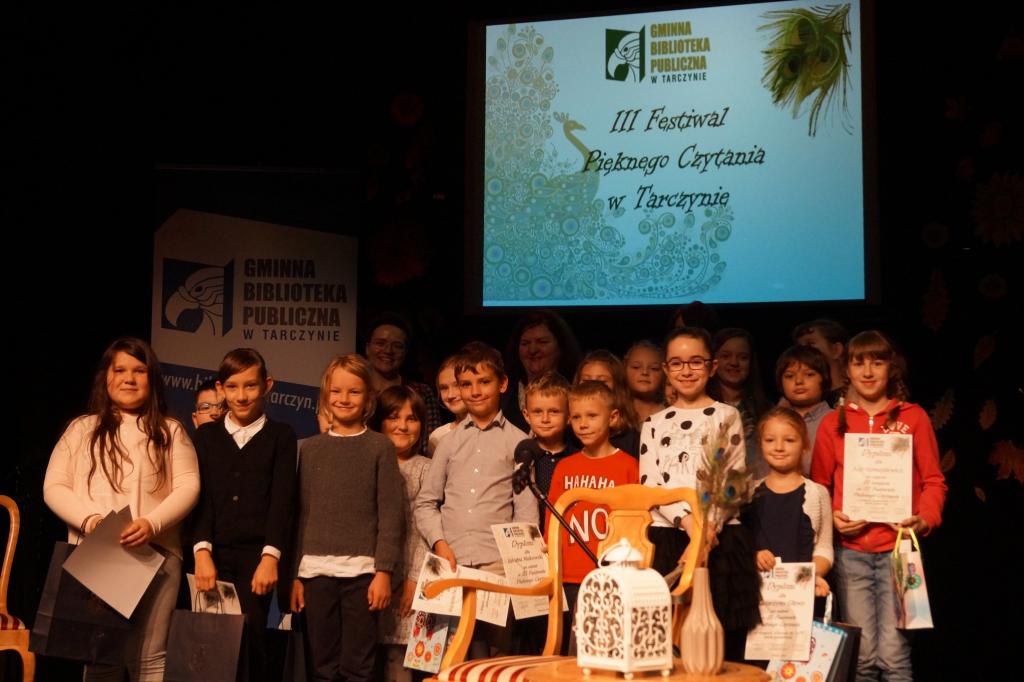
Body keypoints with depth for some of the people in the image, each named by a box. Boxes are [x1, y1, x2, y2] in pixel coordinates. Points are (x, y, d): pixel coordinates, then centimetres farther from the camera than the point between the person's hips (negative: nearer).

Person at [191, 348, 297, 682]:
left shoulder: (281, 436, 8)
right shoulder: (205, 435, 14)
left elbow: (282, 501, -1)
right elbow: (200, 497, 5)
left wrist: (270, 556, -12)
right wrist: (202, 551, -9)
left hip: (257, 555, -2)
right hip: (215, 555, 2)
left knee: (250, 637, -9)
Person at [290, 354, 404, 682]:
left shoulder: (380, 446, 5)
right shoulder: (311, 448, 12)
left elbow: (391, 514, 0)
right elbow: (302, 513, 11)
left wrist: (384, 571, -8)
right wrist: (295, 574, 7)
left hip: (362, 570, -2)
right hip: (315, 570, 2)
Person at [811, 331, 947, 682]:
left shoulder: (913, 417, 6)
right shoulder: (832, 423, 10)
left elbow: (933, 480, 5)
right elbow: (819, 484, 11)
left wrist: (926, 518, -12)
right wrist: (831, 517, -7)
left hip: (898, 546, -1)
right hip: (850, 550, 1)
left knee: (892, 652, -7)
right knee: (862, 654, 2)